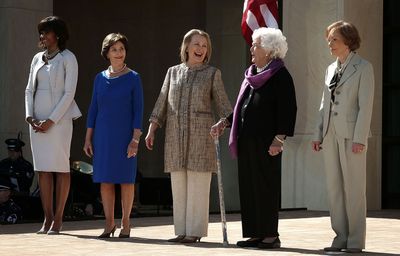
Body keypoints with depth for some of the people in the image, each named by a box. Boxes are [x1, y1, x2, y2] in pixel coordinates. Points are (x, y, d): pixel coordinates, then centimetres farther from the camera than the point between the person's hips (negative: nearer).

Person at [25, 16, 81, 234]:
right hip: (37, 120, 6)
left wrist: (51, 120, -14)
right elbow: (29, 90, 14)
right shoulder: (37, 59, 14)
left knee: (60, 167, -3)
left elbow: (69, 93, -9)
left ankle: (58, 219, -1)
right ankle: (47, 219, 5)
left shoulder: (68, 58, -3)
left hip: (59, 118, -6)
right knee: (43, 168, 3)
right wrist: (30, 116, -2)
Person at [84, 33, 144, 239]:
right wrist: (88, 138, 5)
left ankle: (125, 223, 9)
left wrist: (136, 139, -12)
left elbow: (138, 110, -4)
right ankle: (109, 223, 10)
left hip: (125, 135, -3)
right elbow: (93, 108, 10)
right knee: (105, 180, 3)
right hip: (103, 135, 3)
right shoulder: (100, 78, 8)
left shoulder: (133, 78, -1)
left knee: (126, 179, 1)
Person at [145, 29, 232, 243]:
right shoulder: (173, 72, 13)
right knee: (178, 185, 4)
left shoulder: (212, 74, 6)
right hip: (175, 135, 3)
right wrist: (151, 130, 6)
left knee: (198, 185, -4)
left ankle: (195, 231, 0)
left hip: (200, 135, -3)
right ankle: (181, 231, 10)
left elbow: (222, 105, 3)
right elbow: (162, 104, 13)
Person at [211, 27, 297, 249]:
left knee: (266, 186, -4)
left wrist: (279, 138, -19)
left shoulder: (280, 76, -8)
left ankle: (271, 235, 2)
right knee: (248, 187, 8)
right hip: (246, 140, 8)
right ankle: (256, 233, 14)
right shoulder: (251, 75, 17)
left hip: (265, 142, -8)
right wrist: (224, 123, 16)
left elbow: (288, 110, -13)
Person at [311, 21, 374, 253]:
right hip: (331, 135, 6)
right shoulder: (331, 69, 14)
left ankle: (356, 240, 2)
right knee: (335, 188, 6)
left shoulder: (363, 68, -4)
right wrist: (319, 134, 9)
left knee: (354, 188, -2)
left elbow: (365, 105, -10)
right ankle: (341, 237, 11)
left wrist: (360, 138, -16)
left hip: (352, 135, -6)